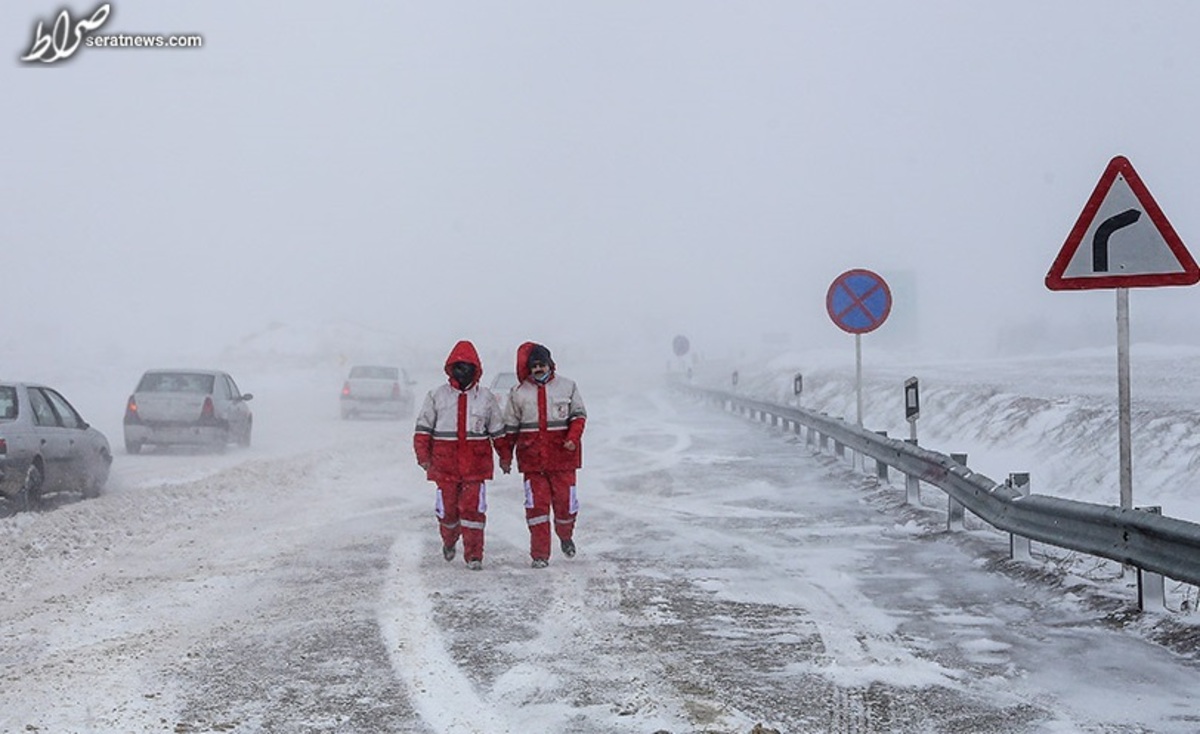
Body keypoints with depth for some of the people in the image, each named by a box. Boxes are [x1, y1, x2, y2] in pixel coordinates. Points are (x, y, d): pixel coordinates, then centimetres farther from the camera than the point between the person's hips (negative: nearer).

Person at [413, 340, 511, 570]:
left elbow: (498, 431, 14)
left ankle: (474, 555, -1)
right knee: (447, 510, 9)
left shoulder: (486, 398, 7)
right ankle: (449, 542, 37)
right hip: (445, 465, 1)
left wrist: (506, 457, 13)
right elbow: (423, 429, 5)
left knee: (473, 509, -7)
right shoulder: (437, 396, 4)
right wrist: (423, 456, -3)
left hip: (476, 465, -1)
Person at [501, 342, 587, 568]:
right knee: (537, 505, -3)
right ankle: (540, 554, 5)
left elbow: (579, 415, 7)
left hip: (562, 456, 0)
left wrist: (573, 438, -10)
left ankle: (565, 536, 34)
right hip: (532, 458, 0)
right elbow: (510, 427, 11)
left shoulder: (567, 386, 4)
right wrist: (505, 456, 9)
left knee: (565, 501, 3)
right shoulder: (518, 393, 6)